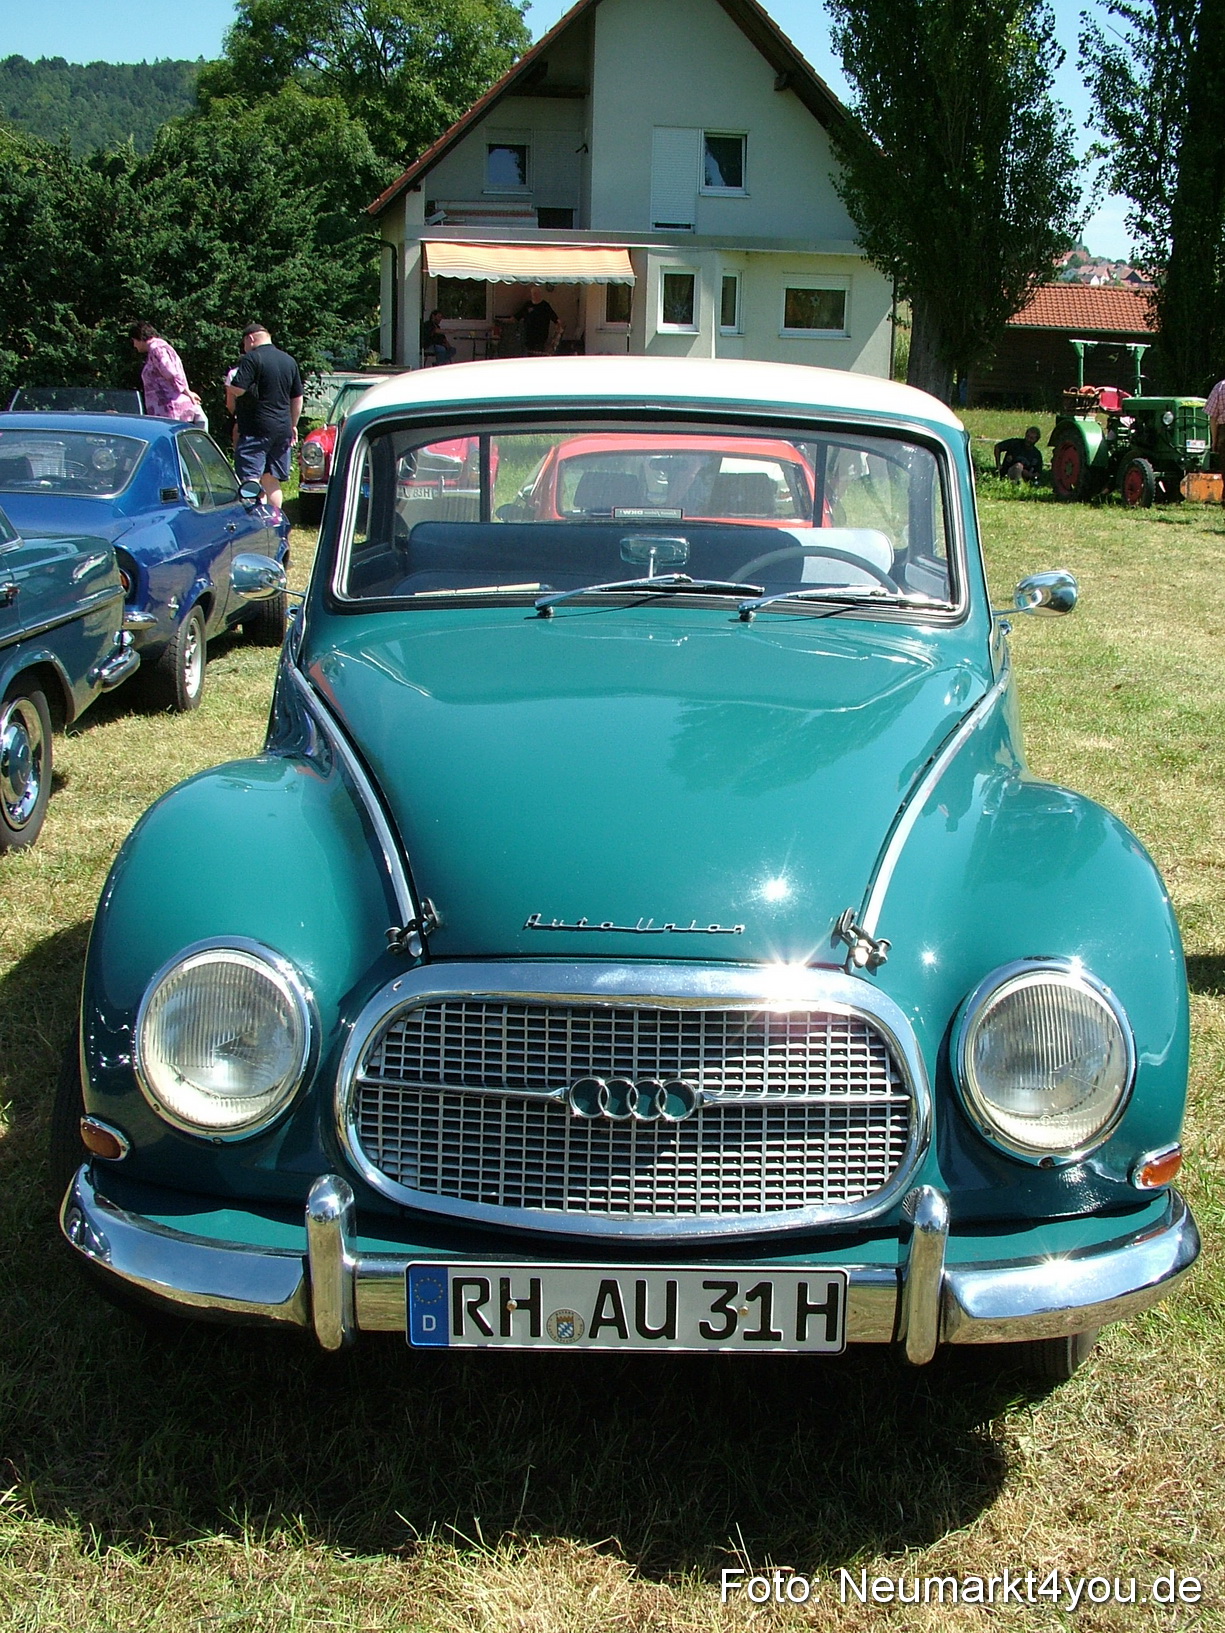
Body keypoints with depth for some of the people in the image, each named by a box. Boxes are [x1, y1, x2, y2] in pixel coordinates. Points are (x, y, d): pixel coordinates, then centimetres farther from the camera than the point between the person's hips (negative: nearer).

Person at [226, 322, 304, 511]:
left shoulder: (252, 358, -10)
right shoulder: (289, 361, 14)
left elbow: (236, 389, -18)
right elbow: (297, 399, 18)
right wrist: (293, 425, 26)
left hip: (256, 429, -7)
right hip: (282, 429, 7)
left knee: (250, 480, -9)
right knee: (272, 480, 13)